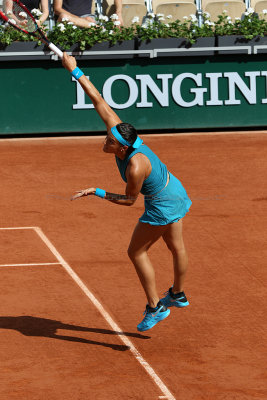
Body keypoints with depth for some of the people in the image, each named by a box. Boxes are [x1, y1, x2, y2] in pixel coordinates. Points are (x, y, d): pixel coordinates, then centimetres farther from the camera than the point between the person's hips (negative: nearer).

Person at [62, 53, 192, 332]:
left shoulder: (135, 167, -37)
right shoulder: (119, 130, -19)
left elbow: (129, 200, -21)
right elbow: (99, 101, -15)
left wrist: (96, 192, -21)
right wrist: (76, 72, -16)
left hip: (162, 206, -9)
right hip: (175, 192, 9)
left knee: (136, 252, 5)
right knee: (176, 247, 26)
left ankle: (155, 307, 12)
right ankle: (178, 295, 46)